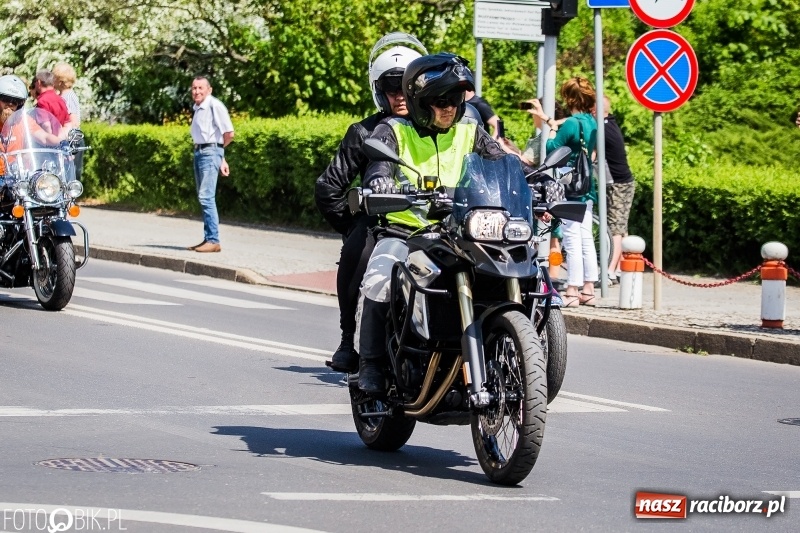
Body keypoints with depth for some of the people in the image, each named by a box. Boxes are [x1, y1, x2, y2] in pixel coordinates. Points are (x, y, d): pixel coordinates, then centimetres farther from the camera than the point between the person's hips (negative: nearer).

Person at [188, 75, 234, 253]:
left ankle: (213, 241, -16)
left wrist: (217, 147, 4)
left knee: (206, 197, -15)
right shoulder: (197, 108, 15)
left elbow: (229, 133, -14)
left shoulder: (215, 106, -11)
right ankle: (208, 239, 14)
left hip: (210, 152, -9)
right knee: (203, 198, 10)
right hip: (199, 152, 9)